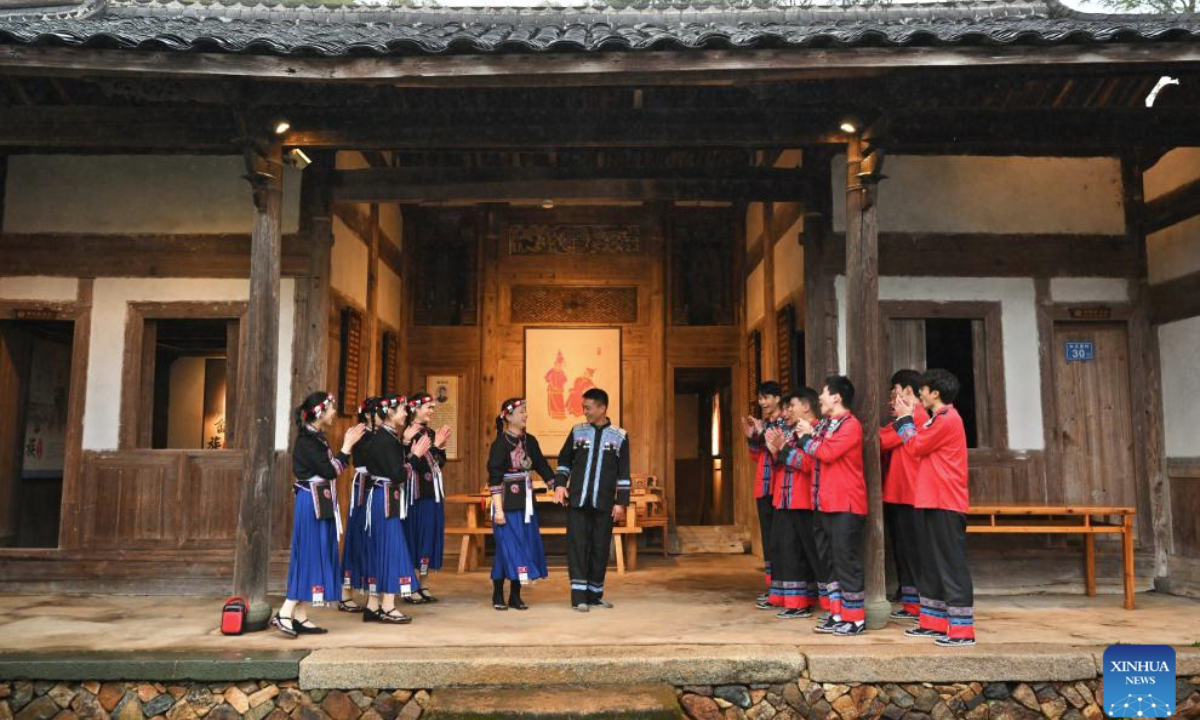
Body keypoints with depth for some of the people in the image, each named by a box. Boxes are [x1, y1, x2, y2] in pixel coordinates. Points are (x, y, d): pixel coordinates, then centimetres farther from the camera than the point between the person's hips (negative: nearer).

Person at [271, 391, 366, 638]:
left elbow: (331, 469, 12)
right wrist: (347, 446, -12)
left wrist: (348, 445, 9)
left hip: (320, 505, 10)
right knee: (309, 555, -7)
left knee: (315, 557, 10)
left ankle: (300, 617, 13)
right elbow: (329, 471, -19)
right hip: (311, 504, -10)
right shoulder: (307, 439, -15)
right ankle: (284, 614, -3)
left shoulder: (316, 437, 14)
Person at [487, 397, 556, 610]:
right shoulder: (500, 443, -11)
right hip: (507, 504, -6)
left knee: (525, 545, 7)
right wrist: (498, 509, -17)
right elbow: (494, 478, -14)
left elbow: (543, 467, 14)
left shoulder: (530, 441, 7)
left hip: (526, 503, 6)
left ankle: (515, 596, 17)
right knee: (507, 546, -2)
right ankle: (498, 596, 12)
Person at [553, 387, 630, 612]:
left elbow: (623, 473, 3)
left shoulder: (620, 436, 3)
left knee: (600, 548, 5)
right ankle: (579, 596, -2)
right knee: (577, 546, -4)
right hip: (577, 500, 0)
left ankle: (594, 594, 17)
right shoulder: (577, 431, 6)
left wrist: (621, 502, -2)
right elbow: (564, 460, 15)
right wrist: (560, 485, 2)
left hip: (604, 503, 0)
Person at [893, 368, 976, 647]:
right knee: (932, 564, 15)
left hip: (946, 504, -11)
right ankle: (934, 623, 23)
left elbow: (915, 447, -12)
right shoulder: (940, 419, 19)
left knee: (952, 566, -8)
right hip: (933, 502, 11)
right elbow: (922, 445, 17)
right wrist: (908, 418, 13)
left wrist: (905, 419, 1)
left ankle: (962, 631, -6)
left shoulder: (947, 420, -14)